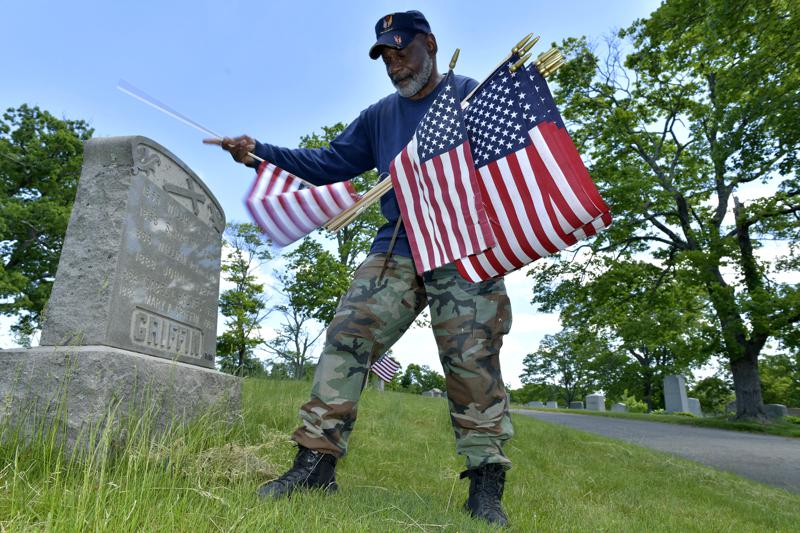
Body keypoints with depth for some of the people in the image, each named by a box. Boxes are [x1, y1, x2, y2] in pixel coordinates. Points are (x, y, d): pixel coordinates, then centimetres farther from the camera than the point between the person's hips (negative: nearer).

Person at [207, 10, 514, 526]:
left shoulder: (476, 94, 11)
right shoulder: (378, 116, 23)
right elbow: (331, 163, 19)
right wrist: (262, 152, 10)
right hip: (396, 249, 4)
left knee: (473, 359, -9)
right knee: (348, 336, -9)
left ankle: (486, 487, 1)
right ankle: (317, 461, -3)